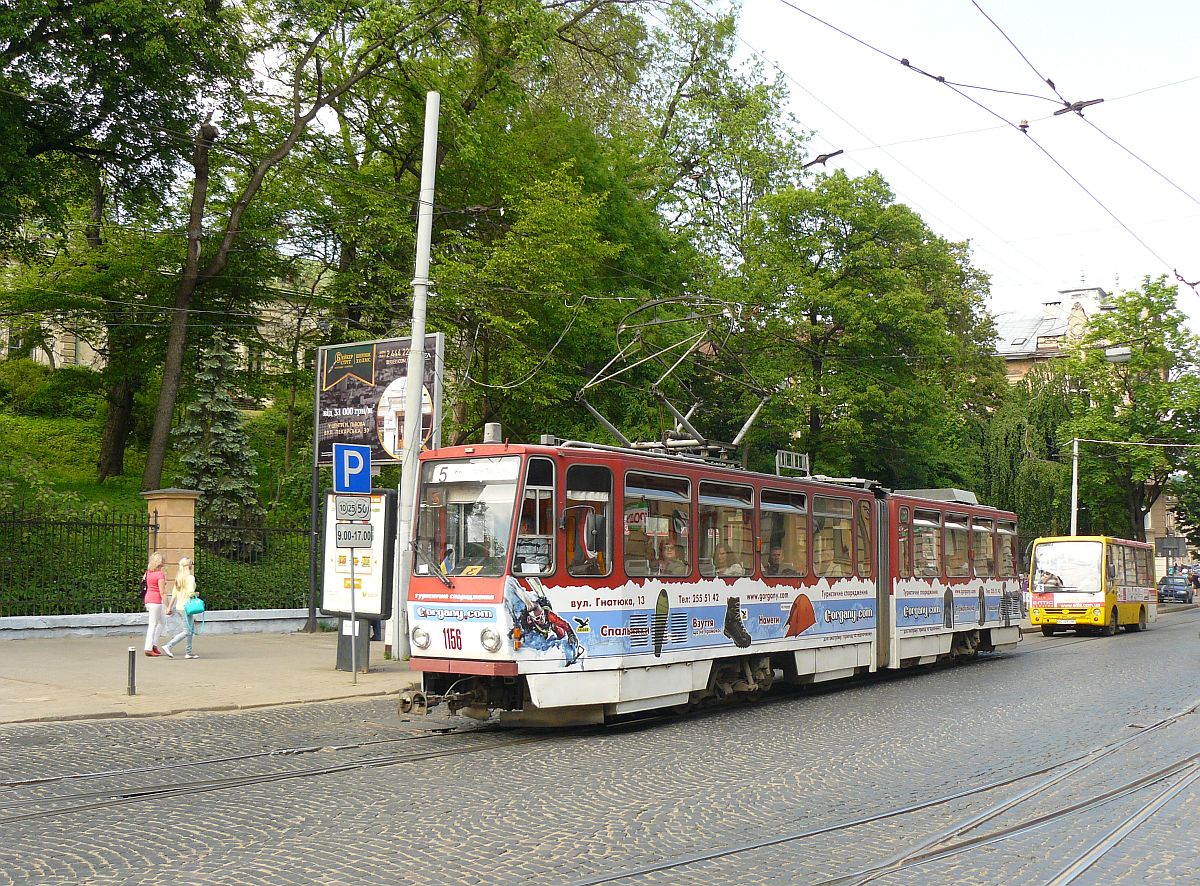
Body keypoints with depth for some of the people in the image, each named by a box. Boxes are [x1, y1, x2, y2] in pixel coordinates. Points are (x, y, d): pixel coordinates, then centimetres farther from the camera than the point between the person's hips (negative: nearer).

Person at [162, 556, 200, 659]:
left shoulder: (179, 578, 10)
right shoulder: (190, 577, -12)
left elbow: (174, 594, 12)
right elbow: (190, 593, -22)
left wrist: (169, 607, 14)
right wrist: (196, 594, 0)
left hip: (178, 607, 8)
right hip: (186, 607, -8)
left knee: (191, 630, 15)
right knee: (186, 631, -5)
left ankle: (189, 652, 15)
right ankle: (168, 646, -13)